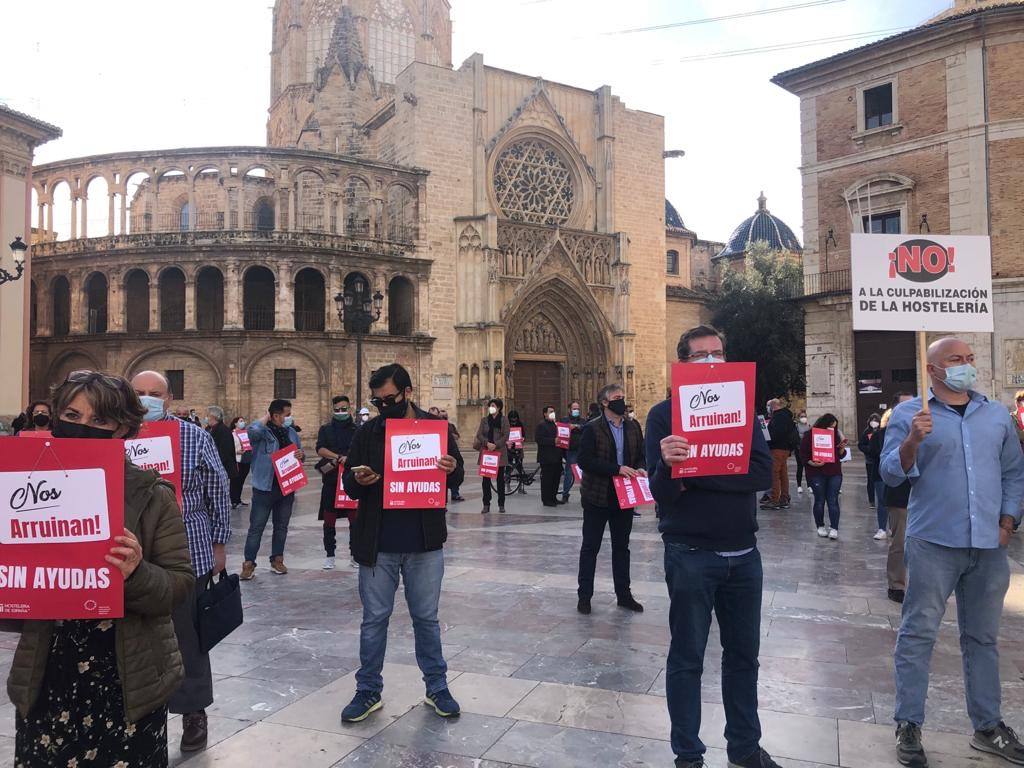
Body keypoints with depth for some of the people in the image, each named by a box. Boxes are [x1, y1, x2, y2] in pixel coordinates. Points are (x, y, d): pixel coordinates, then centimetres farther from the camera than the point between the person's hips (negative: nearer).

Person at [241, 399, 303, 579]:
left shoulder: (291, 432, 11)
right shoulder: (263, 432, -9)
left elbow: (301, 454, 20)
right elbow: (252, 431, -34)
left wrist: (301, 455, -4)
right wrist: (265, 418, -16)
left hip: (287, 488, 6)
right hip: (265, 488, -6)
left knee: (281, 526, 14)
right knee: (256, 527, -1)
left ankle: (277, 560, 25)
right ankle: (249, 564, 6)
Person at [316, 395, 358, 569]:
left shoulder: (358, 430, 6)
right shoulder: (325, 429, 9)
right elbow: (320, 449, -6)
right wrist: (338, 457, -20)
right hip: (331, 481, 1)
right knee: (329, 520, 5)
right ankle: (329, 555, 16)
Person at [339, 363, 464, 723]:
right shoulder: (367, 433, 2)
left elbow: (458, 473, 7)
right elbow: (348, 483, 6)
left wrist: (452, 469, -17)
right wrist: (359, 481, -18)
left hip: (425, 544, 0)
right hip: (377, 544, 1)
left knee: (426, 618, 12)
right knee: (374, 619, 10)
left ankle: (436, 687, 27)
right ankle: (368, 692, 25)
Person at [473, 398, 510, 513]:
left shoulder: (504, 420, 4)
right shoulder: (484, 420, 11)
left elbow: (505, 436, -4)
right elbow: (479, 434, 2)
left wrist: (495, 445, -15)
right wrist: (487, 443, -14)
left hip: (500, 452, -2)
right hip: (485, 452, 2)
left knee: (500, 479, 3)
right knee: (485, 479, 1)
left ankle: (501, 505, 9)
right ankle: (486, 505, 7)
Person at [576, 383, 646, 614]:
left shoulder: (633, 427, 6)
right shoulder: (592, 429, -11)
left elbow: (641, 454, 13)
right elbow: (585, 461, -19)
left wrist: (640, 468, -10)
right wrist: (617, 469, -23)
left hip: (624, 497, 5)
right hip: (597, 497, -5)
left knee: (622, 547, 15)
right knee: (590, 547, 6)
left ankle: (623, 594, 26)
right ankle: (584, 595, 17)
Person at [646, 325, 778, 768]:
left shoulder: (743, 409, 4)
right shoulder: (664, 414, -6)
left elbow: (762, 474, -9)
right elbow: (661, 491, -13)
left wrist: (698, 476, -19)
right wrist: (667, 465, -36)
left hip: (743, 553, 4)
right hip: (691, 555, -4)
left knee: (743, 654, 16)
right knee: (687, 658, 7)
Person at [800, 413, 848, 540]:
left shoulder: (835, 435, 9)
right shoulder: (809, 435, -3)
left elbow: (840, 455, 15)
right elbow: (803, 454, -3)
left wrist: (842, 448, -6)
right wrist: (812, 463, -19)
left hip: (834, 473, 3)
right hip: (816, 474, -3)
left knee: (833, 501, -3)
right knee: (820, 501, 4)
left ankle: (834, 528, -1)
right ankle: (820, 526, 19)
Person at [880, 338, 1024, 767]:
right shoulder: (909, 414, -2)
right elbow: (891, 474, -9)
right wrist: (912, 440, -26)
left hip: (989, 547, 5)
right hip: (933, 544, -5)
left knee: (983, 638, 15)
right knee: (918, 635, -1)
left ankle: (987, 726, 29)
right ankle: (908, 727, 9)